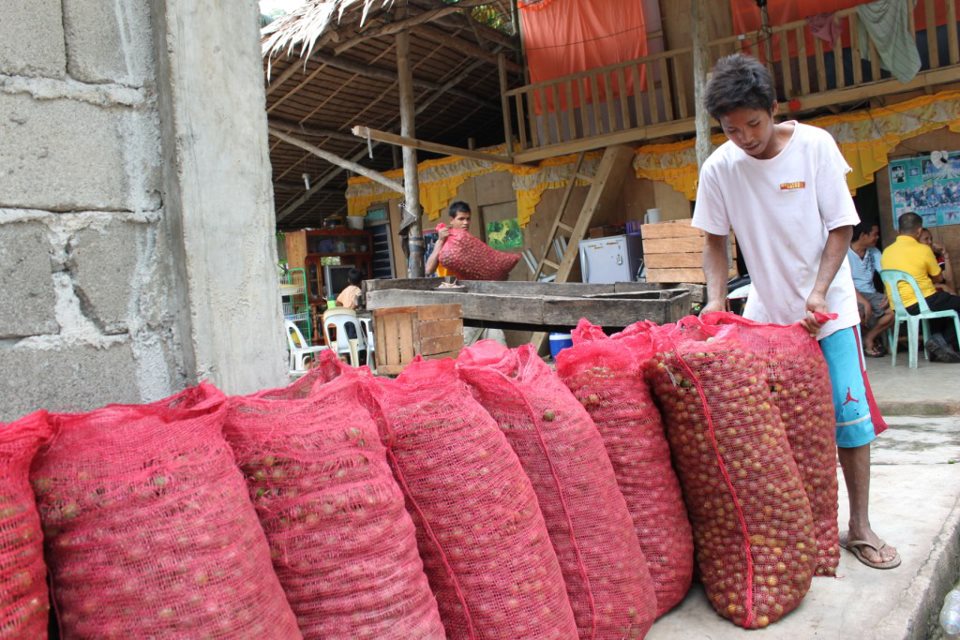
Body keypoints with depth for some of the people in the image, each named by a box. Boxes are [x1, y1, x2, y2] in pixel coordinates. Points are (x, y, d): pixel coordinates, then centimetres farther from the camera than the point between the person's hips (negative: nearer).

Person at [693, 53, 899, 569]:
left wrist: (819, 292, -19)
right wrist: (716, 296, -11)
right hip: (766, 309, 2)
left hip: (827, 304, -1)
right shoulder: (719, 168, -8)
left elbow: (841, 226, -9)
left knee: (850, 414, 0)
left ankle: (859, 526, 15)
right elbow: (715, 238, 2)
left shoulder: (814, 145, -13)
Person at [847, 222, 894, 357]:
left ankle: (869, 338, -3)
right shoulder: (845, 252, -8)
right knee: (859, 312, -36)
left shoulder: (873, 252, 12)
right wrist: (864, 301, -26)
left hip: (870, 294, 6)